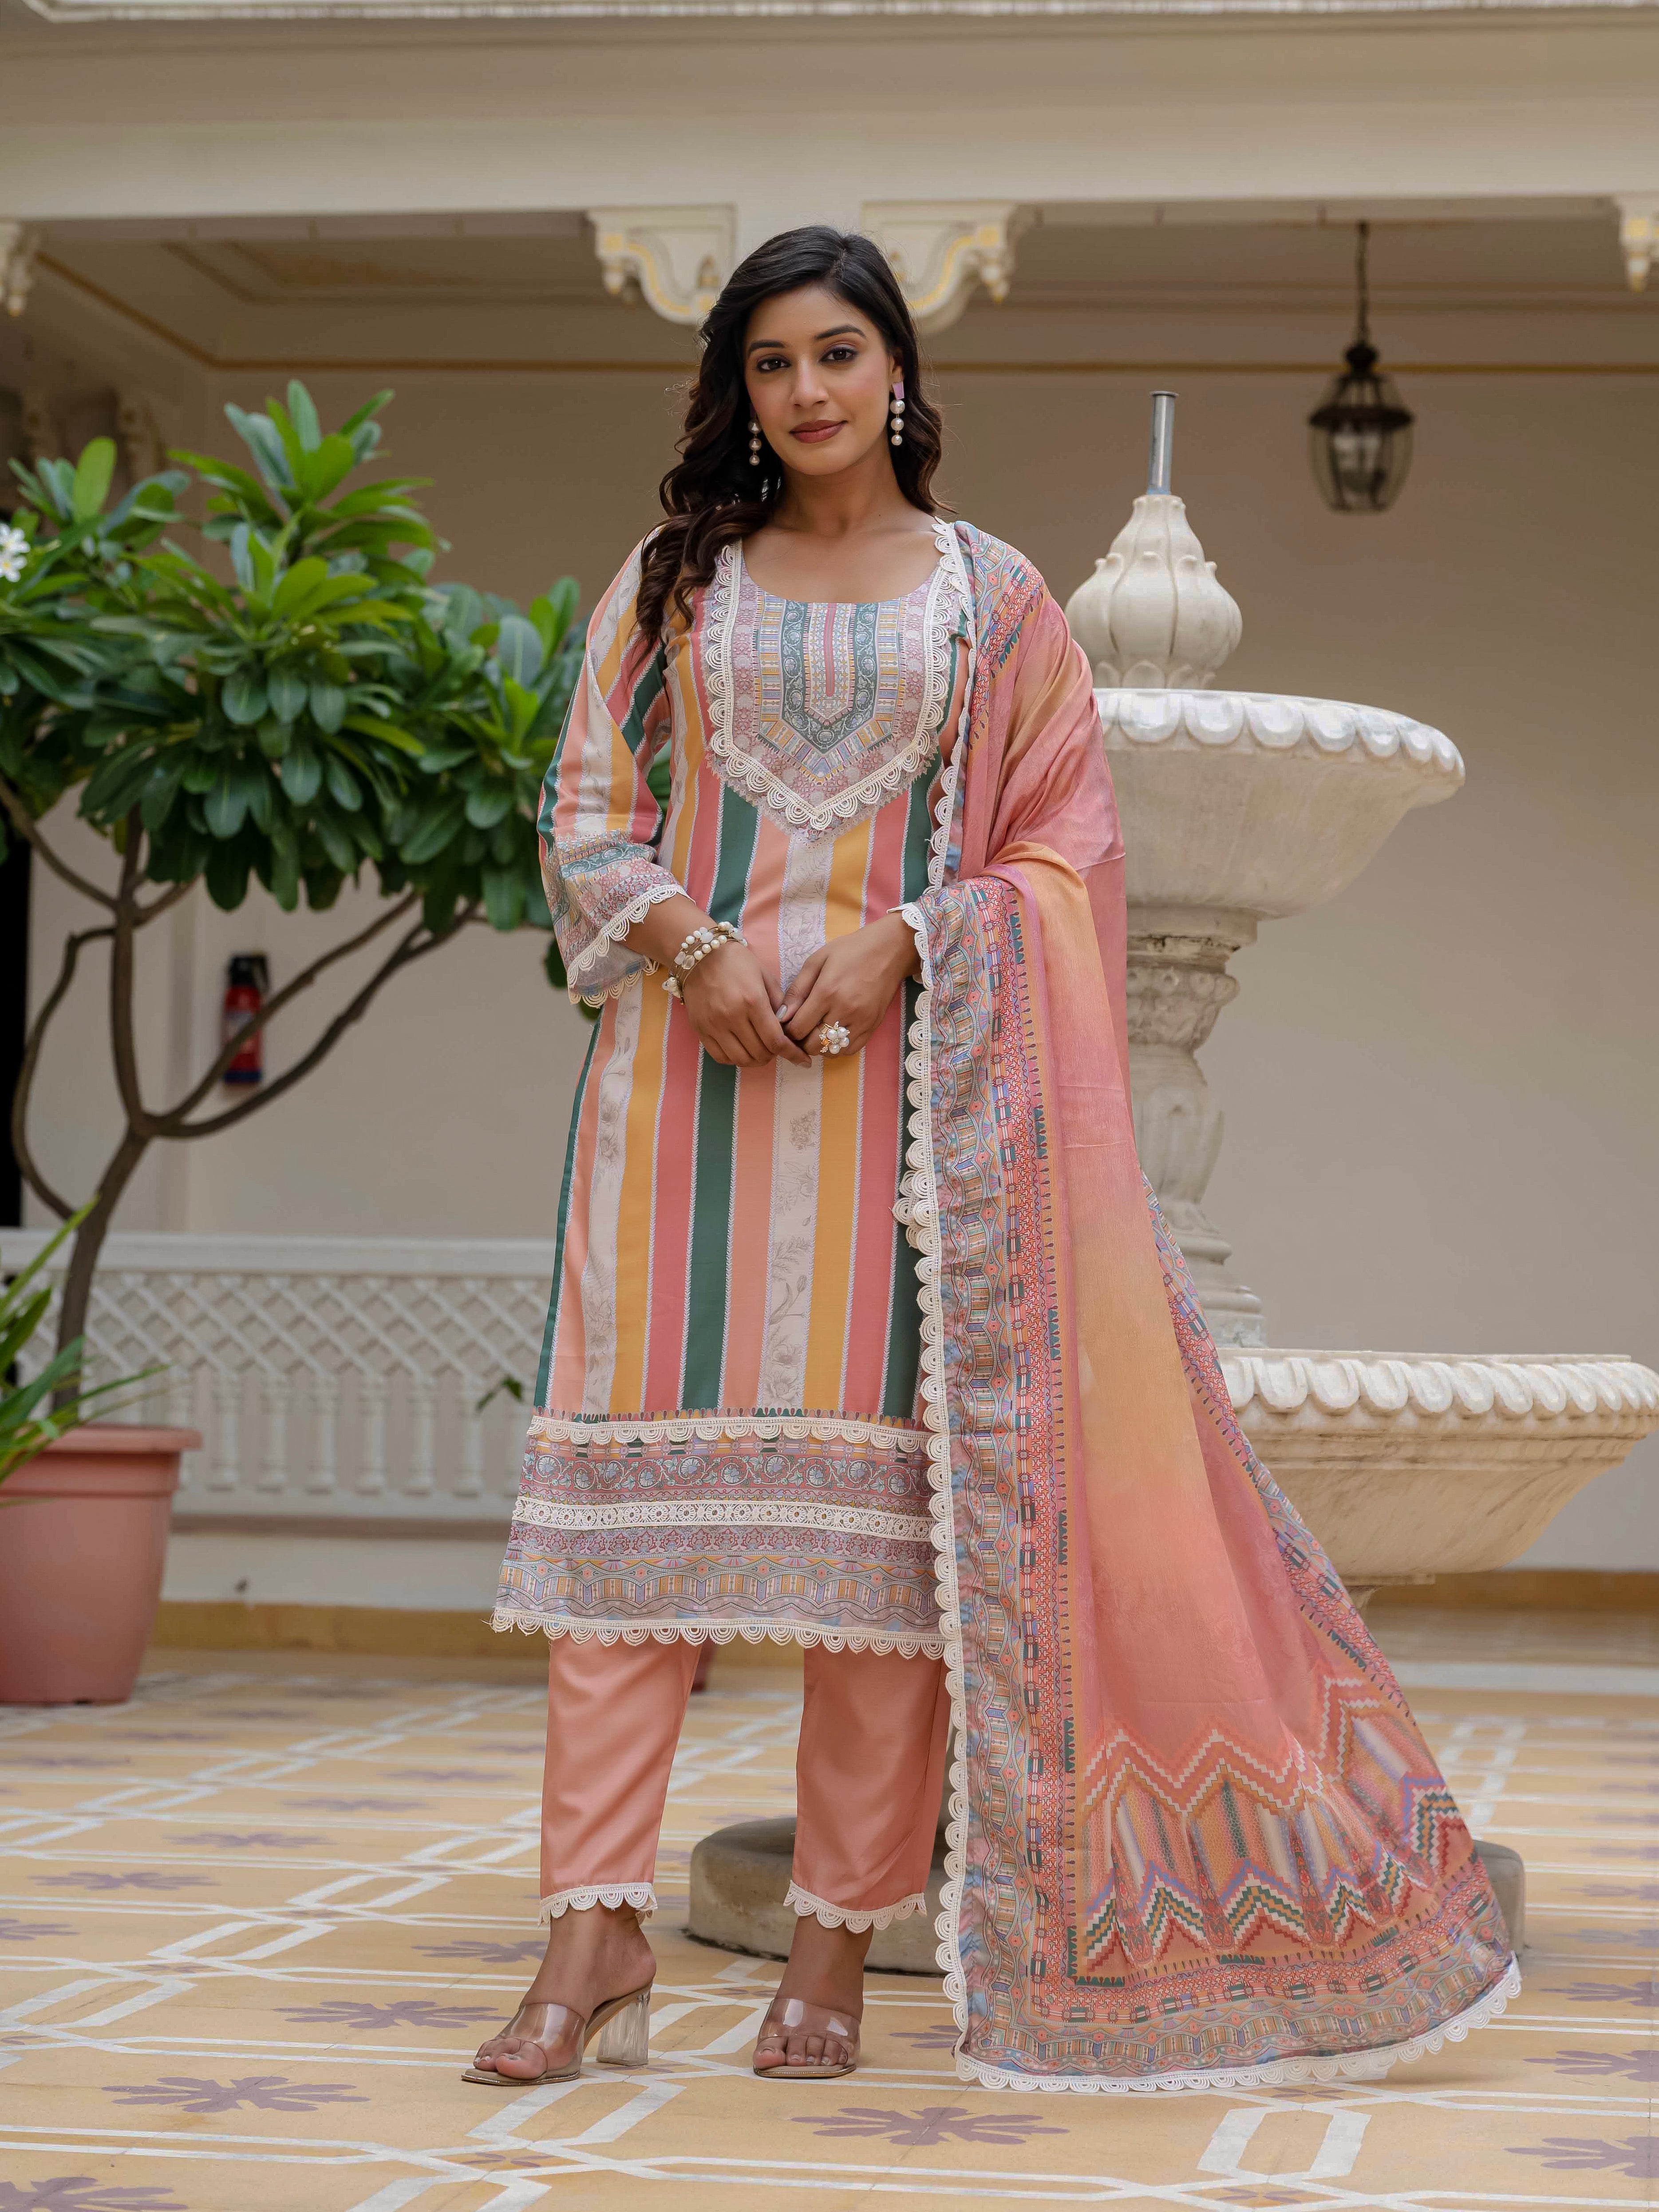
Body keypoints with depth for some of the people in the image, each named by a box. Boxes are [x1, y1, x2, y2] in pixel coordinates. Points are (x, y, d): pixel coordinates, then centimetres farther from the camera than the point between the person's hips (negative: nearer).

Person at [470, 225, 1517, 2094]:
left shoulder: (992, 597, 10)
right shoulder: (670, 587, 14)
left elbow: (1061, 847, 6)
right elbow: (588, 814, 11)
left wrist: (900, 945, -10)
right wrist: (687, 938, -8)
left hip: (902, 1077, -1)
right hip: (689, 1059, 1)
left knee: (882, 1483, -4)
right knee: (638, 1466, -7)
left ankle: (839, 1939, 2)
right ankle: (597, 1937, -5)